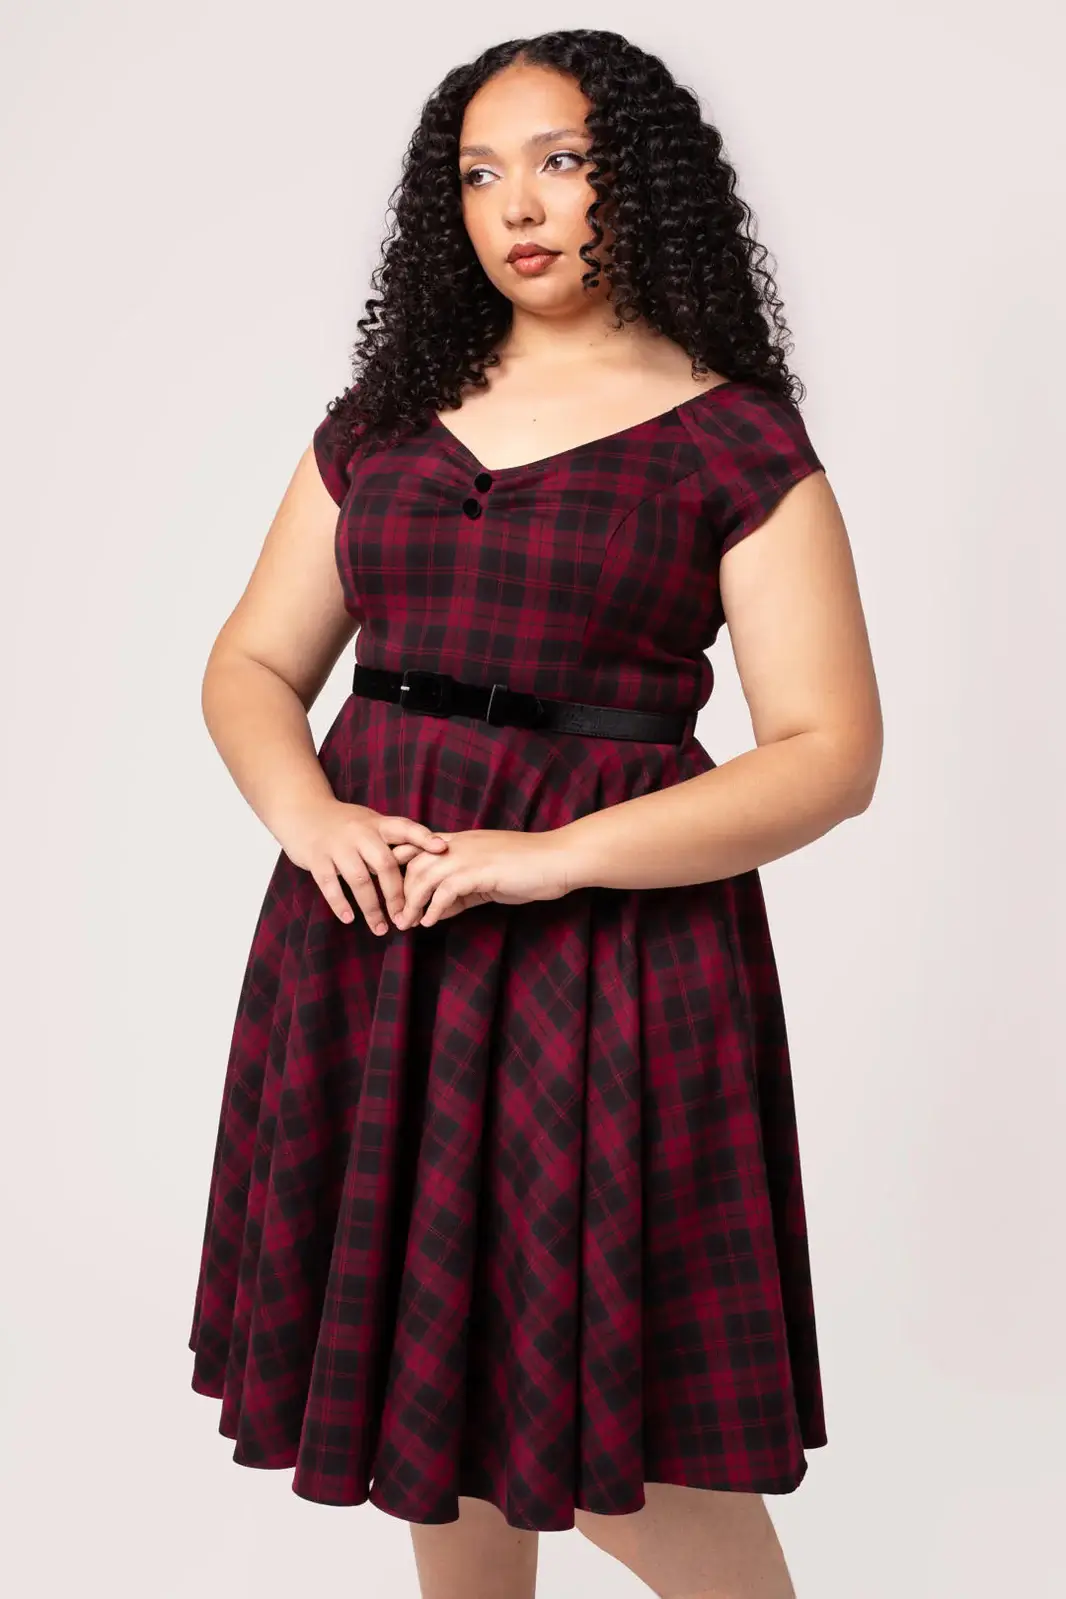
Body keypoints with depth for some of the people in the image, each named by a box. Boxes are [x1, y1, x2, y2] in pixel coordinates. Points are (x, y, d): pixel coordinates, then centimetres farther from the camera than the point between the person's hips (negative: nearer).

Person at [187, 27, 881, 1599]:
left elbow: (830, 751, -8)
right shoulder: (384, 418, 12)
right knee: (424, 1356, 14)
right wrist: (309, 816, -9)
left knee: (619, 1440, 0)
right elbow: (252, 663, 13)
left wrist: (554, 854, -18)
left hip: (609, 928, -4)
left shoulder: (734, 439, -2)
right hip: (374, 928, 5)